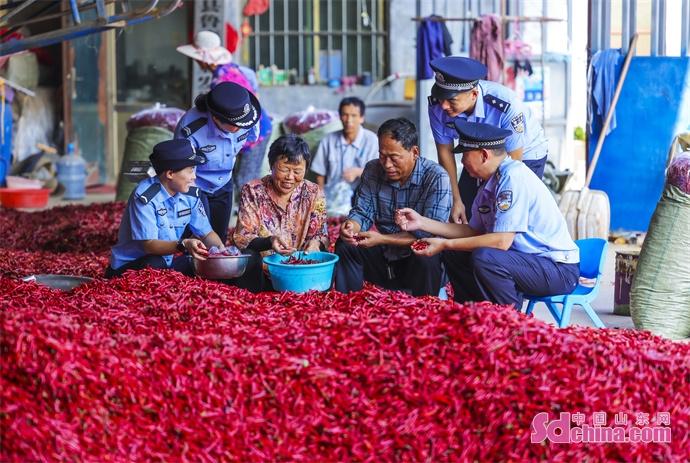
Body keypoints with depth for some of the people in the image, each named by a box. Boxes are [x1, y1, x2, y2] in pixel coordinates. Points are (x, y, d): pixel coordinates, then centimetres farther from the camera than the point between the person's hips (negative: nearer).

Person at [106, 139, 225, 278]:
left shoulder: (191, 194, 1)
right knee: (155, 264, -37)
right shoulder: (145, 197, -21)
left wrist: (221, 249, -19)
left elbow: (206, 233, 4)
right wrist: (183, 245, -42)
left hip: (168, 262, 6)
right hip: (128, 266, -6)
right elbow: (148, 245, -25)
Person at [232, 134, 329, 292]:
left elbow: (321, 235, 4)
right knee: (249, 258, -33)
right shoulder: (252, 191, -2)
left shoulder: (314, 193, 4)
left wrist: (316, 242, -22)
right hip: (259, 269, -1)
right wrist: (269, 242, -30)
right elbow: (242, 238, -8)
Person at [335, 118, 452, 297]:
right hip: (382, 258, 5)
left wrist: (382, 239, -29)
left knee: (426, 258, -35)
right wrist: (351, 226, -23)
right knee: (345, 245, -15)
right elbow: (362, 213, 3)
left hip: (417, 258, -4)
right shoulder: (372, 170, 0)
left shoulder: (436, 177, -17)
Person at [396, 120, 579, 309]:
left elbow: (501, 241, -25)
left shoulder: (514, 177, -21)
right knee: (453, 254, 7)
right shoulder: (490, 182, 7)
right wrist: (422, 222, 8)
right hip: (528, 258, 9)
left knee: (484, 257, -30)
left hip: (559, 269, -9)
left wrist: (445, 244, -18)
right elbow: (474, 231, 14)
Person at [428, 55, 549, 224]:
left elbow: (513, 161, -26)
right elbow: (445, 151, -11)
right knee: (461, 218, 1)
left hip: (524, 154, -4)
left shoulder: (506, 106, -39)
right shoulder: (437, 105, -27)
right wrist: (456, 200, -9)